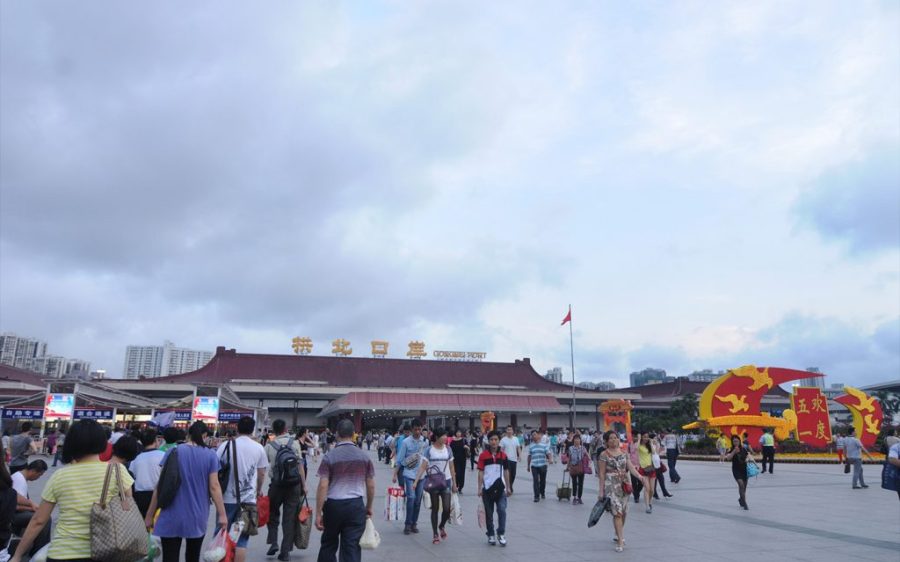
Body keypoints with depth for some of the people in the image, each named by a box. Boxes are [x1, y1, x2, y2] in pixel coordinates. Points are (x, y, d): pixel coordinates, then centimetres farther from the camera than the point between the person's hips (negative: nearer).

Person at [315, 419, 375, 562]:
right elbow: (371, 486, 5)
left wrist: (318, 513, -7)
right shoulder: (364, 457, 1)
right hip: (356, 506, 1)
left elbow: (323, 486, -11)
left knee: (329, 545, 19)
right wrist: (369, 507, 18)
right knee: (352, 548, 5)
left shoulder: (329, 456, -7)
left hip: (333, 505, -1)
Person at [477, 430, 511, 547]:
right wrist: (479, 488, -6)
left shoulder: (503, 455, 3)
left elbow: (506, 471, 11)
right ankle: (491, 535, 21)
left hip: (500, 488, 1)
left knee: (502, 510, -8)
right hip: (487, 488, -1)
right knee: (489, 513, 7)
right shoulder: (483, 455, -4)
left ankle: (501, 534, 6)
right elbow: (480, 472, -2)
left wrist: (508, 487, 10)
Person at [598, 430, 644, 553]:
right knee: (617, 512, -12)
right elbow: (602, 474, -5)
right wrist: (601, 491, -7)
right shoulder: (604, 455, -6)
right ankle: (620, 541, -10)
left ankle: (618, 535, 31)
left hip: (624, 485, 5)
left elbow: (631, 467, 1)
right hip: (611, 486, -5)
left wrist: (640, 477, -17)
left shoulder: (624, 453, 8)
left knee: (623, 512, 11)